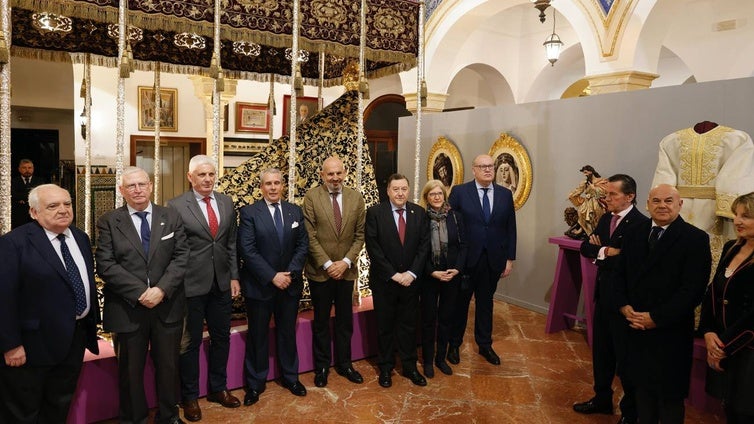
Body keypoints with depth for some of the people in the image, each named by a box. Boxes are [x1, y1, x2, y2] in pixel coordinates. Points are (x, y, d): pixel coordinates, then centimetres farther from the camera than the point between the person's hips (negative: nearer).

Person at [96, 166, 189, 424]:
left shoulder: (172, 217, 4)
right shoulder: (108, 222, 0)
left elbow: (181, 257, -2)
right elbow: (105, 265, -8)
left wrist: (162, 289, -15)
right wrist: (140, 292, -17)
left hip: (168, 306, 1)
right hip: (128, 308, -1)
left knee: (168, 366, 13)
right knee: (130, 371, 14)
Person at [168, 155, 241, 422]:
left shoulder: (227, 203, 5)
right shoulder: (176, 206, -9)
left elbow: (232, 243, 9)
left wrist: (234, 277, 6)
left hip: (222, 284, 5)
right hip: (191, 285, -4)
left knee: (221, 338, 16)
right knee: (190, 342, 10)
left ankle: (218, 388, 35)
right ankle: (189, 397, 28)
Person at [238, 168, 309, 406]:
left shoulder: (295, 211, 4)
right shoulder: (249, 213, -7)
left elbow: (303, 245, 2)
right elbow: (247, 250, -14)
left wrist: (290, 273, -12)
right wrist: (272, 276, -18)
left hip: (290, 284, 3)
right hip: (259, 285, -3)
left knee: (288, 333, 16)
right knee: (257, 336, 10)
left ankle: (290, 378, 33)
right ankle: (255, 384, 25)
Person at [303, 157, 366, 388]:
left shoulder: (356, 197, 0)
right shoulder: (311, 197, -8)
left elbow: (360, 234, 1)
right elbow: (310, 236, -10)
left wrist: (345, 262, -9)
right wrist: (327, 264, -14)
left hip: (346, 269, 3)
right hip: (320, 271, -2)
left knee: (345, 320, 13)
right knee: (321, 321, 11)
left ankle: (344, 364, 30)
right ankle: (321, 366, 26)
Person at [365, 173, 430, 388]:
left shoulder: (419, 213, 2)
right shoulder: (374, 213, -7)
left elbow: (424, 245, 0)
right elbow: (373, 248, -11)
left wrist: (412, 273, -10)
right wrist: (393, 274, -14)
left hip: (410, 279, 3)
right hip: (384, 281, -2)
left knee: (409, 325, 12)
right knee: (385, 326, 11)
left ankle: (410, 366, 27)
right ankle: (385, 368, 26)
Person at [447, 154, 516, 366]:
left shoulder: (505, 194, 4)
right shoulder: (459, 191, -6)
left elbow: (510, 229, 6)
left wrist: (510, 259, 3)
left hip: (493, 260, 3)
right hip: (466, 259, -2)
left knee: (486, 302, 16)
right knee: (460, 302, 11)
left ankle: (485, 345, 32)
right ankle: (454, 344, 28)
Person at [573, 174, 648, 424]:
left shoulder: (641, 223, -18)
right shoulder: (606, 219, 8)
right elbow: (586, 247, 2)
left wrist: (602, 257, -12)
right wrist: (605, 251, -16)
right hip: (603, 294, 8)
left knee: (625, 356, 7)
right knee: (601, 351, 18)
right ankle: (602, 399, 36)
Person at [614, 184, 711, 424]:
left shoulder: (696, 239, -10)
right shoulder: (634, 234, 7)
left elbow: (693, 289, -16)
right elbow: (620, 274, 10)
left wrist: (656, 318, -17)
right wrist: (624, 306, -6)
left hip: (671, 332, -4)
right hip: (637, 327, 5)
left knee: (670, 394, 10)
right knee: (642, 386, 16)